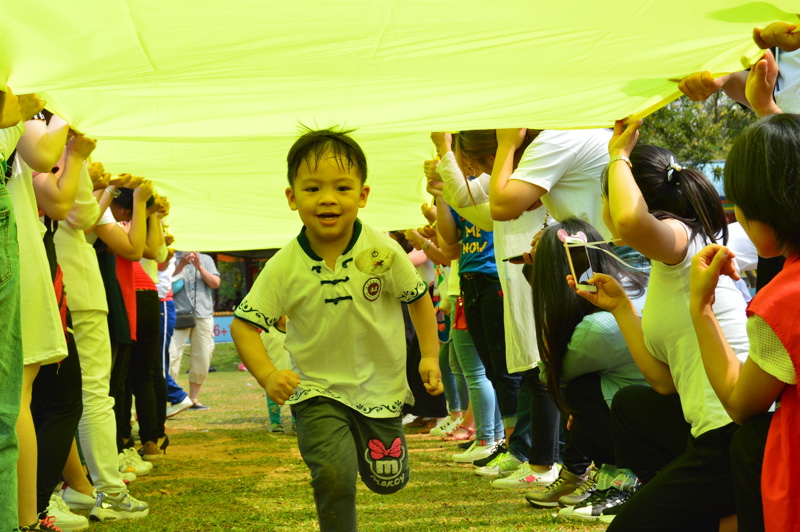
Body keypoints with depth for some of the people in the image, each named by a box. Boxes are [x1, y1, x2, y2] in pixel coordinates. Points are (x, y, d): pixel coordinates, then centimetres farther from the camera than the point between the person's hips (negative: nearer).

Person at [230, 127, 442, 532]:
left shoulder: (382, 252, -16)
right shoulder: (284, 268, -17)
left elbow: (419, 298, 1)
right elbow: (243, 324, -11)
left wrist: (430, 356, -3)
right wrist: (267, 375, -25)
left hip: (379, 386, 2)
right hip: (316, 389, -2)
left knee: (387, 480, 16)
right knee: (334, 477, -23)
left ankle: (367, 437, 49)